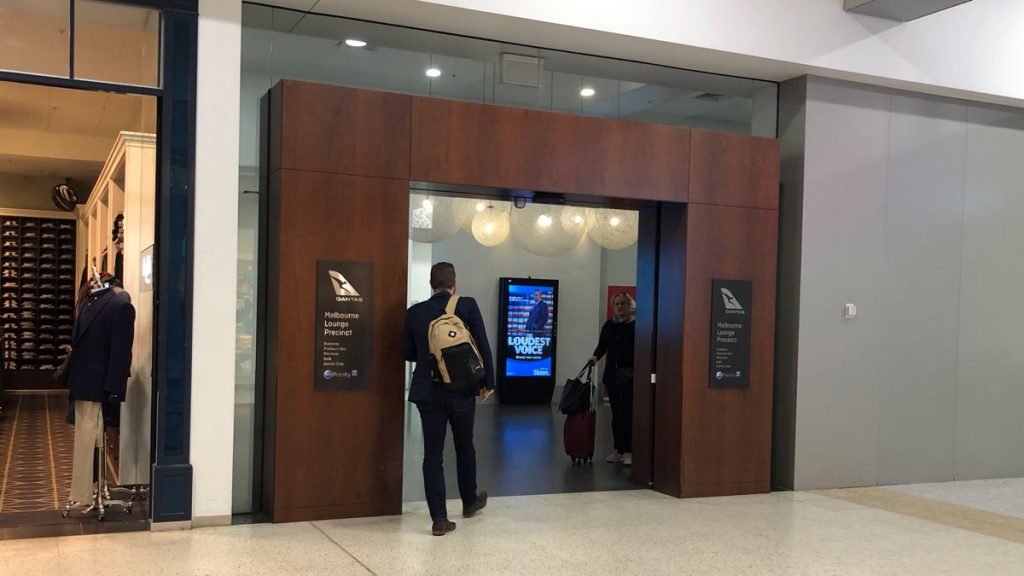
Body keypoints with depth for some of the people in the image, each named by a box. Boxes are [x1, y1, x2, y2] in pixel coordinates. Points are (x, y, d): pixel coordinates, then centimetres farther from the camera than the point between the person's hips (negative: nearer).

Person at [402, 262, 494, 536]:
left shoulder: (415, 313, -1)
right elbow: (482, 346, -8)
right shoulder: (467, 306, -7)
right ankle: (470, 501, 37)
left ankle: (439, 518, 4)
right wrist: (488, 382, 1)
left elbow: (407, 352, 8)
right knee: (465, 447, 20)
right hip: (461, 390, -1)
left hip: (428, 393, 1)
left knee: (432, 455, 5)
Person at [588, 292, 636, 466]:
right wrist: (595, 356, -11)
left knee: (626, 413, -8)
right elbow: (602, 345, 9)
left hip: (629, 375, -5)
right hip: (611, 373, 5)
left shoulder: (636, 325, -4)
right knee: (616, 414, 9)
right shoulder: (609, 325, 11)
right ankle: (618, 449, 16)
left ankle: (628, 451, -3)